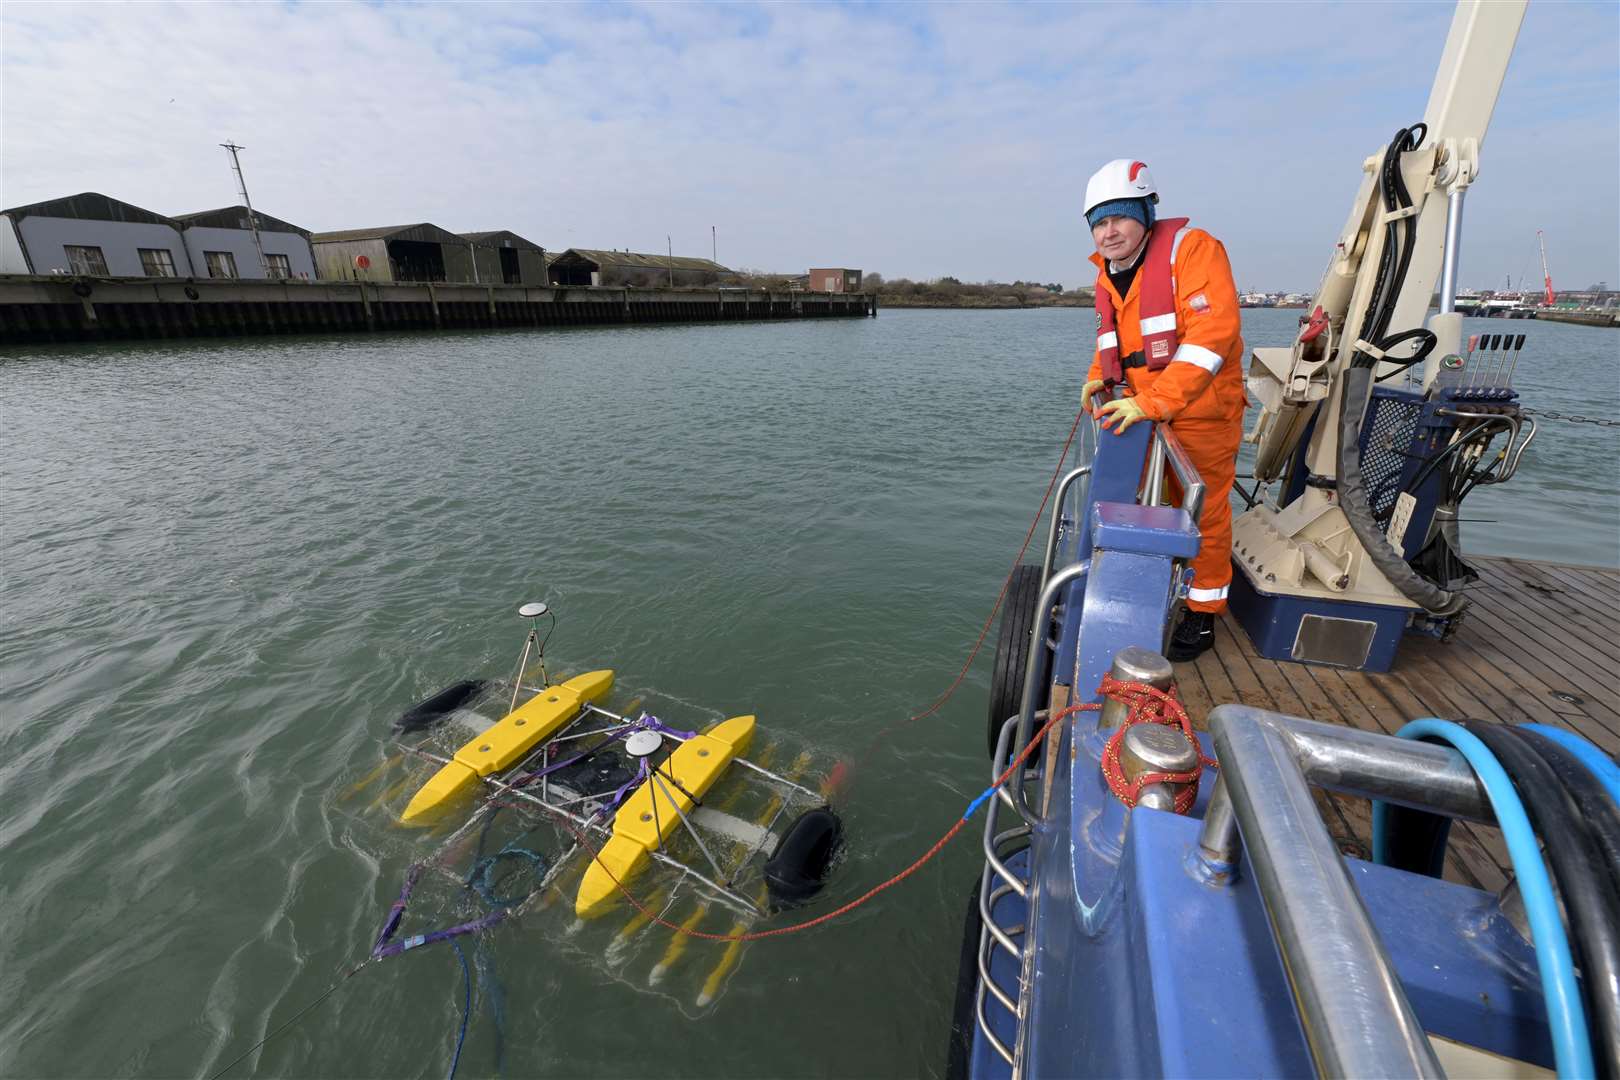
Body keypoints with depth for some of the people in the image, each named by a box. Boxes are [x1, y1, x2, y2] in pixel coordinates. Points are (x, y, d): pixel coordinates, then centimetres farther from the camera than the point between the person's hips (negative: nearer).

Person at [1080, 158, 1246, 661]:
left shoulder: (1191, 248, -16)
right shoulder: (1108, 275, 7)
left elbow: (1213, 331, -28)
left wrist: (1152, 401, -35)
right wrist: (1100, 375, 3)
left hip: (1201, 412, -7)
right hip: (1145, 413, 7)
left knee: (1203, 512, 4)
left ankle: (1203, 614, 20)